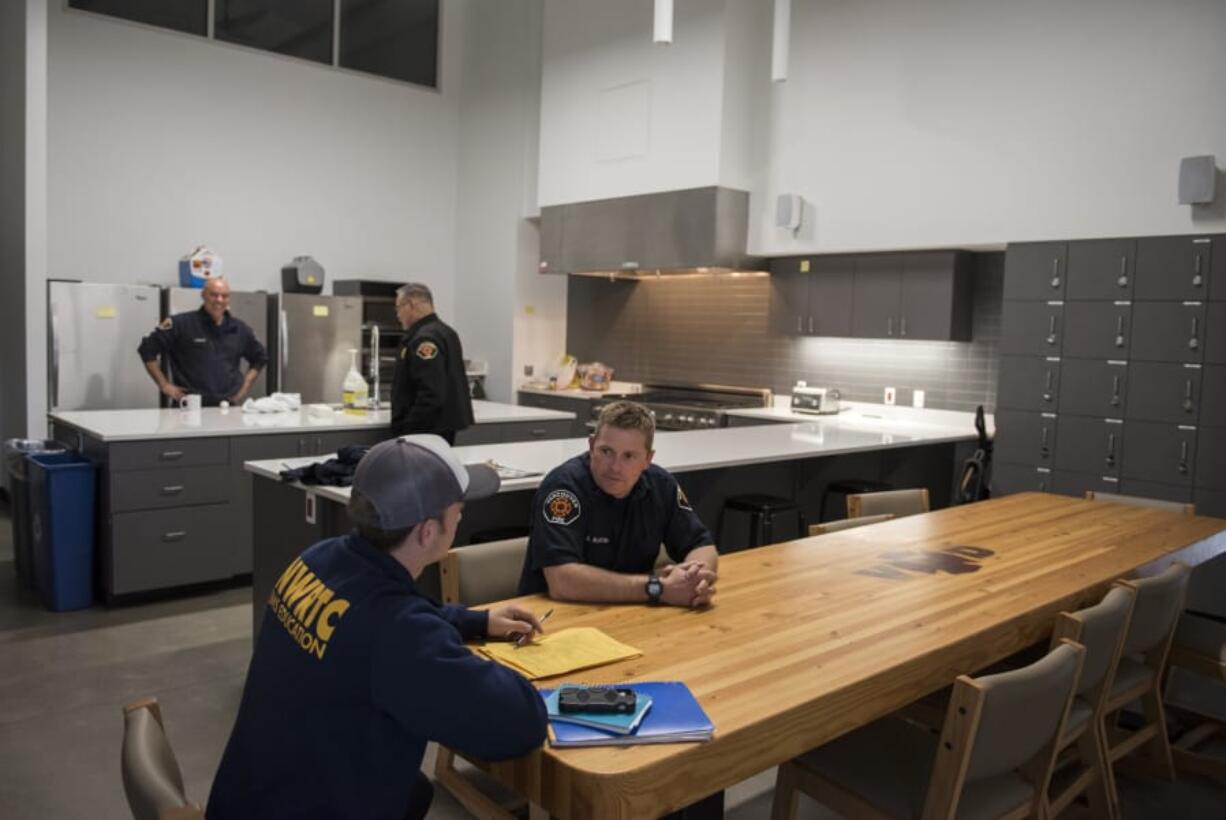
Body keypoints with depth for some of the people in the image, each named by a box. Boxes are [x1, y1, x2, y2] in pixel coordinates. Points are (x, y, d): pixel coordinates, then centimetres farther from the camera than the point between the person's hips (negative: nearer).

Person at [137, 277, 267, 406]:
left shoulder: (240, 330, 12)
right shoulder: (181, 324, 1)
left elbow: (260, 358, 26)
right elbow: (147, 349, 2)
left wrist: (245, 387, 14)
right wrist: (164, 385, -2)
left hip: (229, 406, 3)